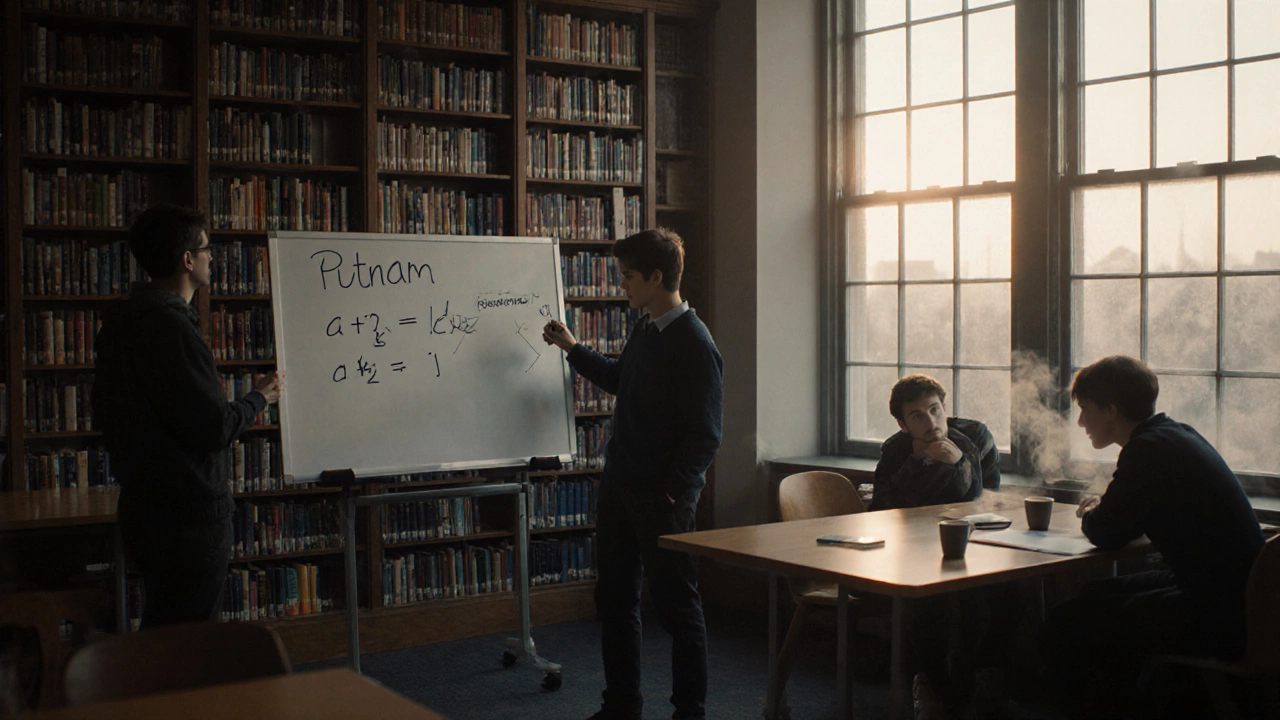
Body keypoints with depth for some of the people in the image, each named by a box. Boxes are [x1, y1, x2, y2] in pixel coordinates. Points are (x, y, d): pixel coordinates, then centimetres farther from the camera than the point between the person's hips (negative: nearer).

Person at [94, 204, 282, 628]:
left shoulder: (120, 319, 9)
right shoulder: (173, 329, -22)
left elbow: (104, 407, 17)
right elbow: (216, 430, -22)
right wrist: (259, 398, -5)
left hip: (139, 507, 10)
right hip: (189, 513, -10)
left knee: (158, 639, 20)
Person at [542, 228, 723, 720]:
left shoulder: (695, 346, -17)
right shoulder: (644, 330, 9)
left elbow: (705, 436, -18)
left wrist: (671, 493, -21)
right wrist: (573, 349, 25)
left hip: (662, 498, -9)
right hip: (618, 485, 9)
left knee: (677, 606, 3)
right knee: (614, 600, 16)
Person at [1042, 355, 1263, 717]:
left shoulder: (1149, 449, -17)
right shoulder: (1178, 435, 12)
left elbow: (1107, 534, -12)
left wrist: (1089, 516, 8)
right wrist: (1101, 509, 11)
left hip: (1219, 618, -11)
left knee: (1068, 622, -11)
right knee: (1096, 595, 21)